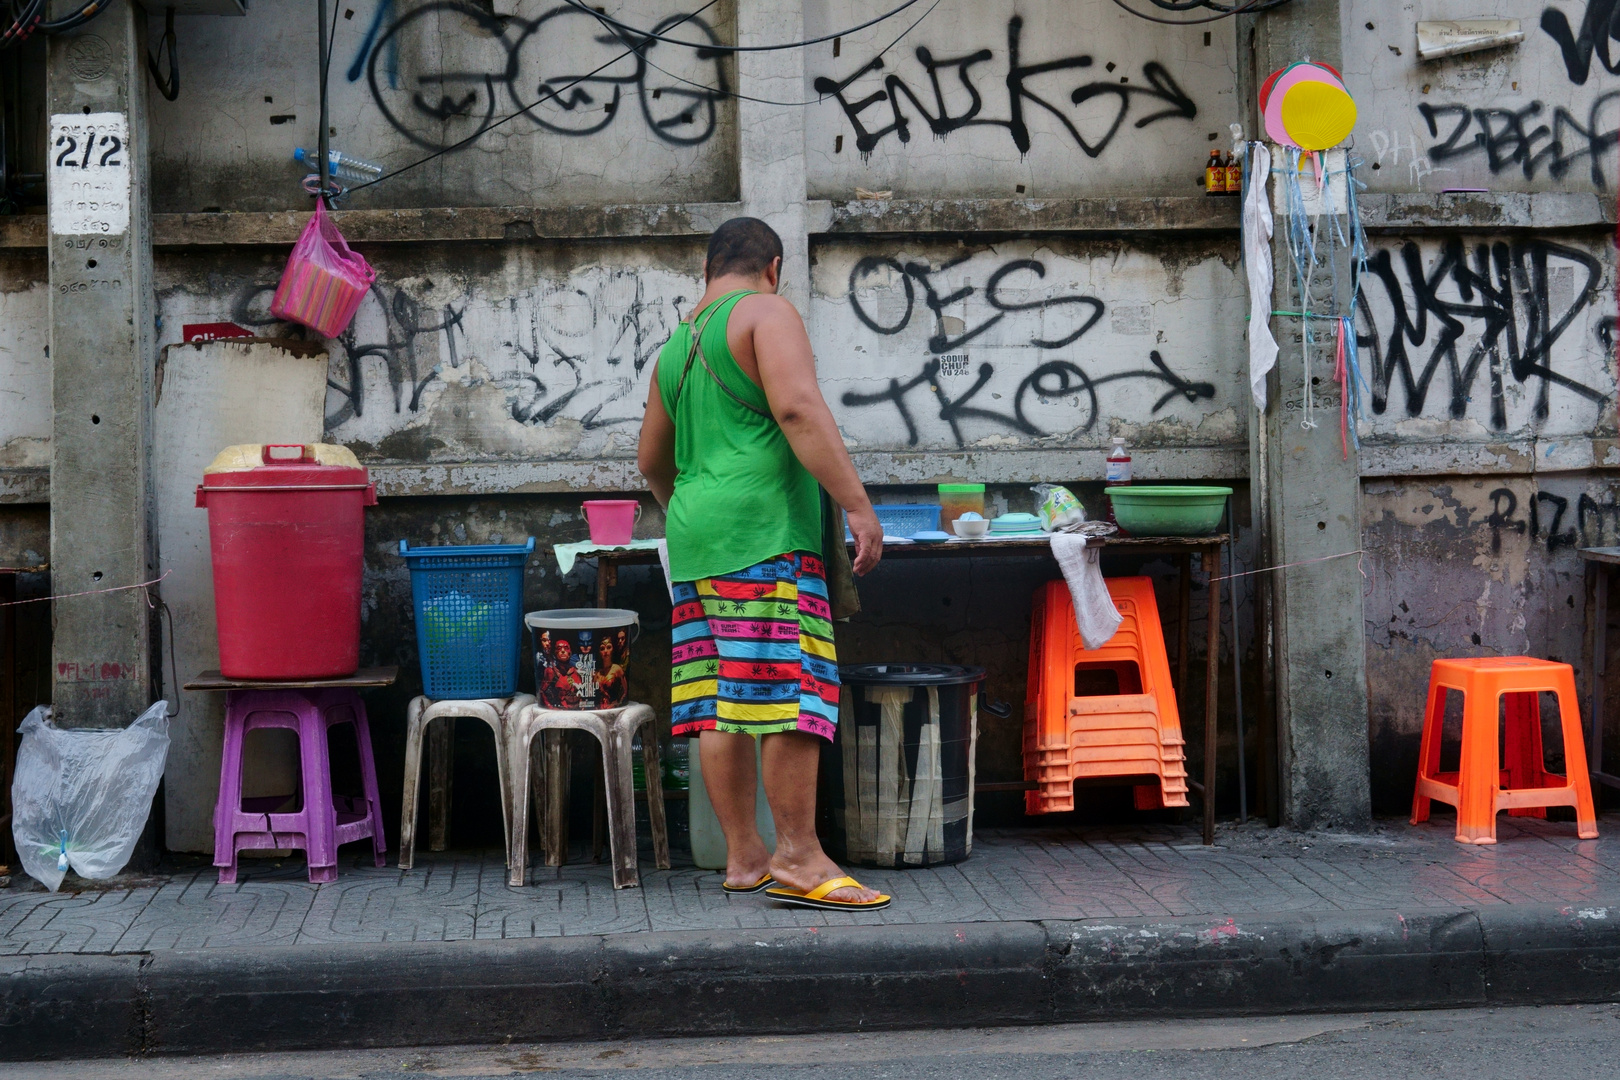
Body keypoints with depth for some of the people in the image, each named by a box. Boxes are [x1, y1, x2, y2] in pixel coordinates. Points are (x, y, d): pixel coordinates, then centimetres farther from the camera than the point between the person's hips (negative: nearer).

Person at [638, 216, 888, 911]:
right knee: (791, 690, -10)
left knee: (719, 701, 6)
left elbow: (651, 461, 31)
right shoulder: (767, 313, -1)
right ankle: (798, 858, -12)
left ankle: (742, 856, 10)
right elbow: (798, 409, -17)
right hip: (762, 525, -8)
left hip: (695, 537, 9)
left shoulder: (675, 348, 22)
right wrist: (858, 504, -18)